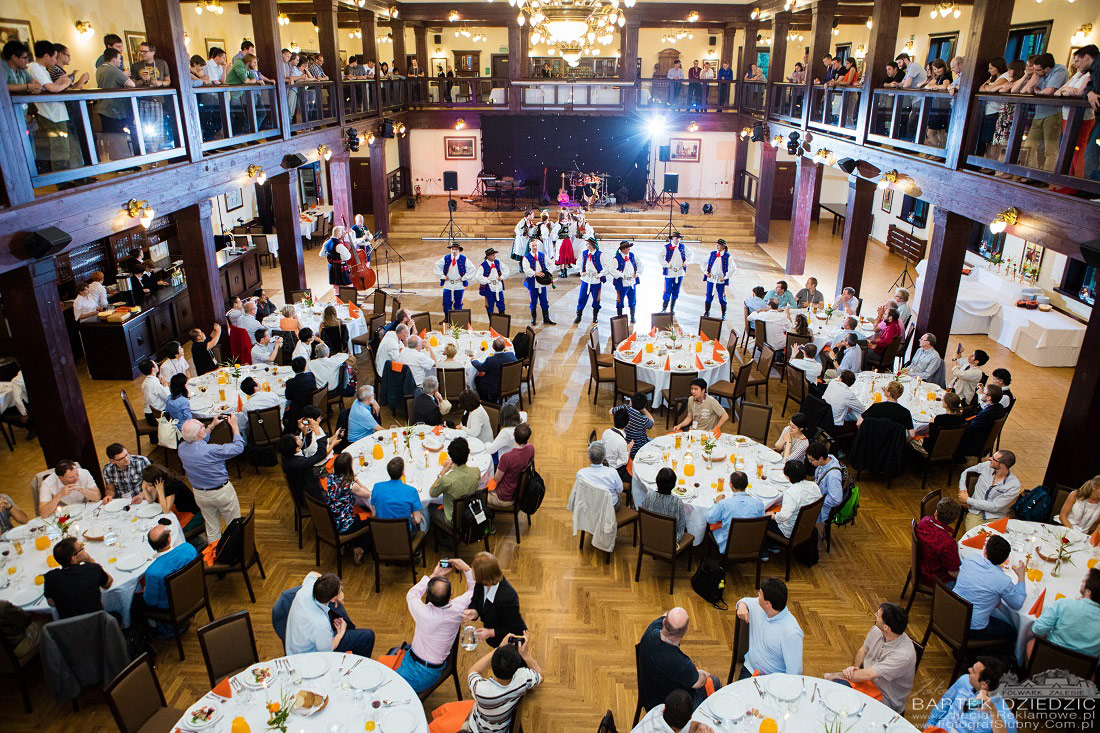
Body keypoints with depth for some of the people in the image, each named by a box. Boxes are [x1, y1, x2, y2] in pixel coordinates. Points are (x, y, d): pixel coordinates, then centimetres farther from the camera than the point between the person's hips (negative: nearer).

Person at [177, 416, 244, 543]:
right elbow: (238, 447, -18)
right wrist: (234, 426, -8)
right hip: (222, 492, -6)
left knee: (212, 529, 22)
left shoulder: (182, 448, -13)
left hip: (200, 494, 6)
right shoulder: (212, 450, -32)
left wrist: (212, 425, 13)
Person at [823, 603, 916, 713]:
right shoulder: (876, 630, -9)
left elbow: (867, 674, -29)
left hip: (885, 697, -6)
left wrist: (835, 675, -18)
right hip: (866, 677, 6)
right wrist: (854, 667, -8)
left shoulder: (903, 654, -32)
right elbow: (863, 650, 13)